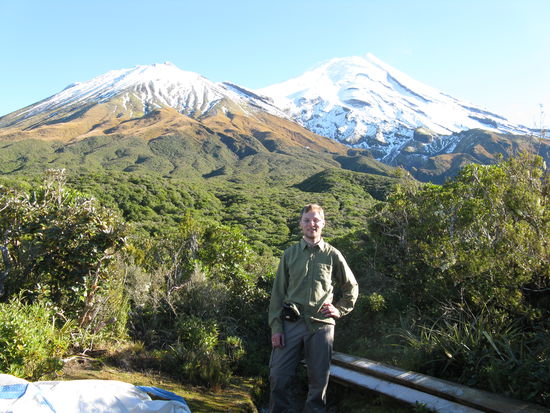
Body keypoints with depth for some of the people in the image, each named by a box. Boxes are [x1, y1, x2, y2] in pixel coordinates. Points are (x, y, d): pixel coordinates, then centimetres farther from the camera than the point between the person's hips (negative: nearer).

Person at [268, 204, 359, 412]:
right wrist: (276, 327, -1)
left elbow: (352, 288, 16)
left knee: (319, 379, 8)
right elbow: (278, 292, 5)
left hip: (321, 325, 0)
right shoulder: (290, 254, 6)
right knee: (278, 376, -2)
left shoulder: (333, 255, 6)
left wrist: (339, 309, 3)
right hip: (291, 323, 0)